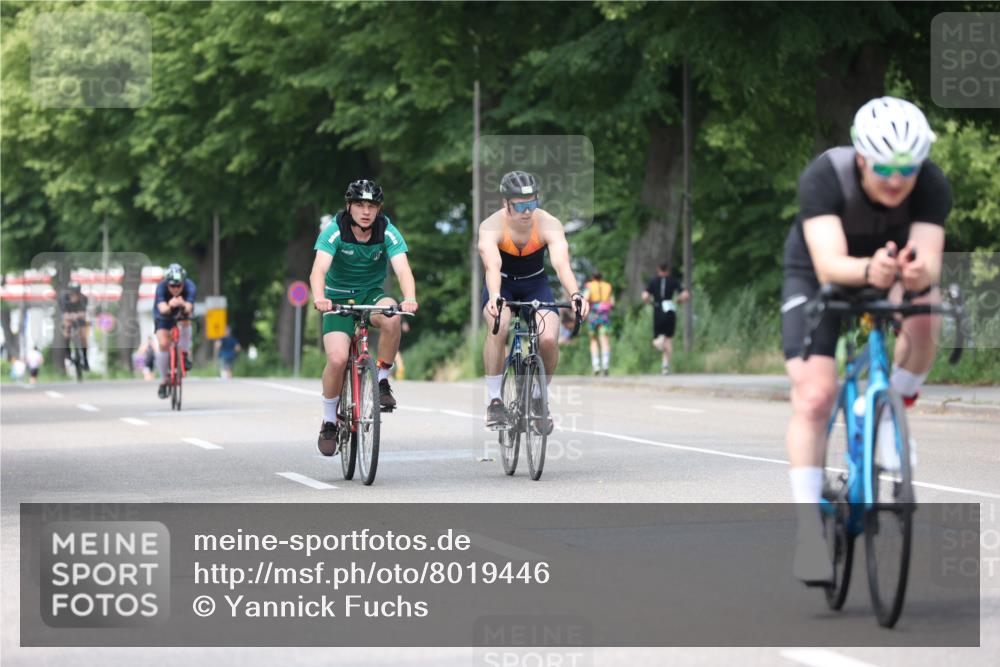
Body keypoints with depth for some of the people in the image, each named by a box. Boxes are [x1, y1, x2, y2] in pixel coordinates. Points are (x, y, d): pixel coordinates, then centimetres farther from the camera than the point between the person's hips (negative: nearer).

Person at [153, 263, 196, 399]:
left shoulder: (190, 287, -33)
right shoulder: (161, 287, -35)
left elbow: (189, 309, -48)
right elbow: (162, 309, -50)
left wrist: (183, 306, -71)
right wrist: (170, 306, -73)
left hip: (181, 313, 1)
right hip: (163, 317, -1)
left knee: (185, 321, -33)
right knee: (163, 344, -20)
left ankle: (185, 356, -14)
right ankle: (164, 380, -2)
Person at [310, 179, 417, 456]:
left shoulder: (388, 233, -14)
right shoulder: (334, 232, -18)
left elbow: (402, 269, -28)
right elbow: (319, 270, -32)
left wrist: (409, 299, -48)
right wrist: (319, 298, -53)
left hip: (372, 295, 1)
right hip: (339, 299, -1)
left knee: (391, 317, -35)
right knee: (337, 359, -23)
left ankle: (382, 381, -13)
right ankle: (329, 421, 0)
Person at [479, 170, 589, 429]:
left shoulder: (549, 225, -25)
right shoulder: (491, 226, -27)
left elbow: (561, 264, -39)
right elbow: (492, 266, -43)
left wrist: (575, 295, -58)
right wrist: (494, 297, -63)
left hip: (535, 283, 1)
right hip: (502, 284, -1)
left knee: (548, 339, -23)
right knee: (498, 327, -33)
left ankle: (539, 398, 5)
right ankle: (494, 401, -20)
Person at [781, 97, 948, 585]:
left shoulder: (932, 186, -29)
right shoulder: (823, 177, -35)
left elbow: (930, 262, -39)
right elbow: (829, 265, -45)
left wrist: (919, 274, -62)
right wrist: (868, 271, -66)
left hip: (894, 265, 2)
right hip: (817, 275, -2)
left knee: (924, 315, -31)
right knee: (814, 395, -17)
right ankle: (809, 532, -10)